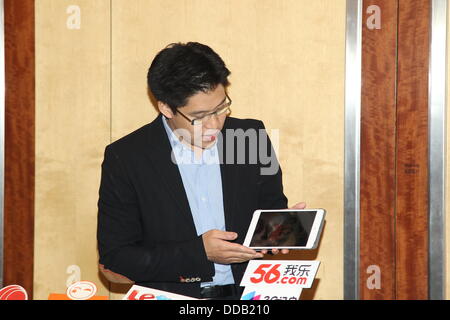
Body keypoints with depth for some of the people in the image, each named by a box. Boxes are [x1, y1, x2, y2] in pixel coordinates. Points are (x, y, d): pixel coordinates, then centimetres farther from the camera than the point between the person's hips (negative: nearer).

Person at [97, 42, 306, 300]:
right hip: (172, 296, -2)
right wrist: (200, 252, -14)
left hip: (248, 295, 2)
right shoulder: (125, 159, -5)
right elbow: (114, 257, -5)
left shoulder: (251, 138, 3)